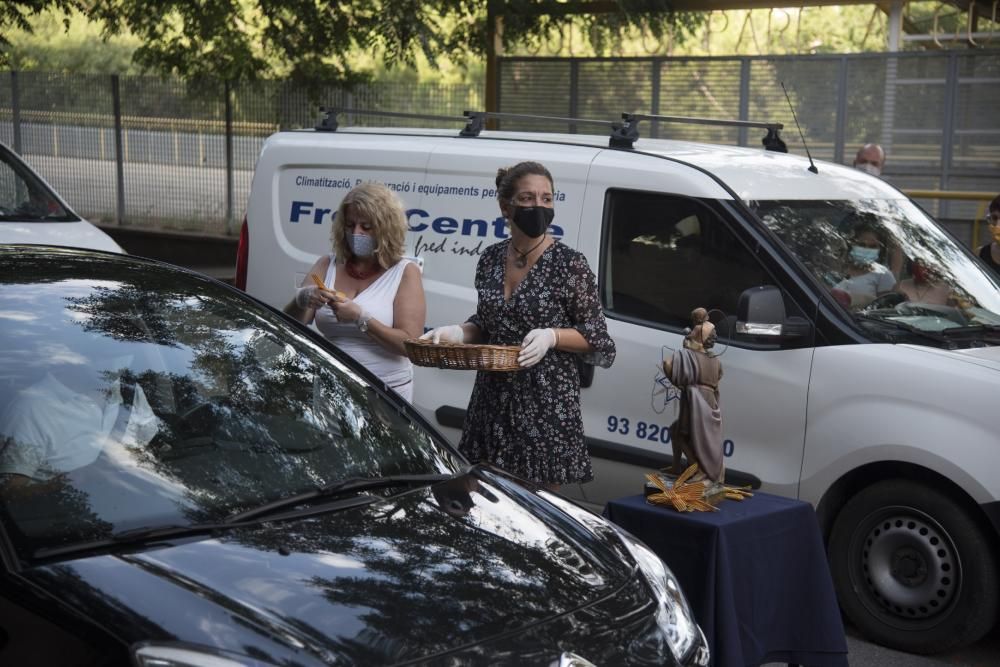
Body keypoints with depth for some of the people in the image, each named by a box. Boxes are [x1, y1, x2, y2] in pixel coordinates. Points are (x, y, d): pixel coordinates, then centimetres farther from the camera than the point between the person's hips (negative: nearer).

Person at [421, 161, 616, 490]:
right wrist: (458, 332, -1)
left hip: (546, 401, -5)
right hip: (493, 396, 5)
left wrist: (550, 336, -20)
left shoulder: (568, 263, -8)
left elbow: (596, 336, -4)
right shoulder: (491, 258, 7)